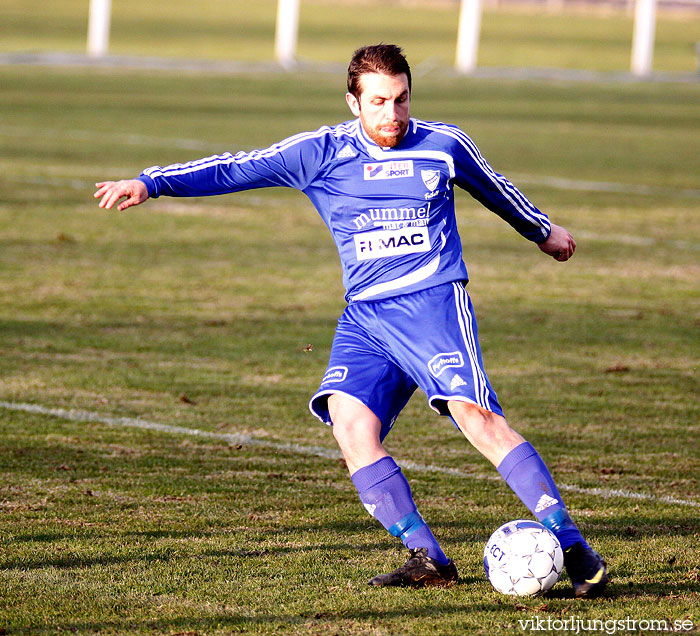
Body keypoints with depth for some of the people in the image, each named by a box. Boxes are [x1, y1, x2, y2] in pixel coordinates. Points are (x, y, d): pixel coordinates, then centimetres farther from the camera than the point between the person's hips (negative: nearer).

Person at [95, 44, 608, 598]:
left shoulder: (444, 145, 7)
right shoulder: (320, 154, 6)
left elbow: (495, 189, 26)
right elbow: (238, 169, 3)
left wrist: (543, 230, 42)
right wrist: (150, 184, -6)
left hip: (434, 301, -3)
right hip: (365, 317, 3)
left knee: (477, 416, -21)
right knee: (349, 422, -19)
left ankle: (571, 546, -18)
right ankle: (428, 558, -14)